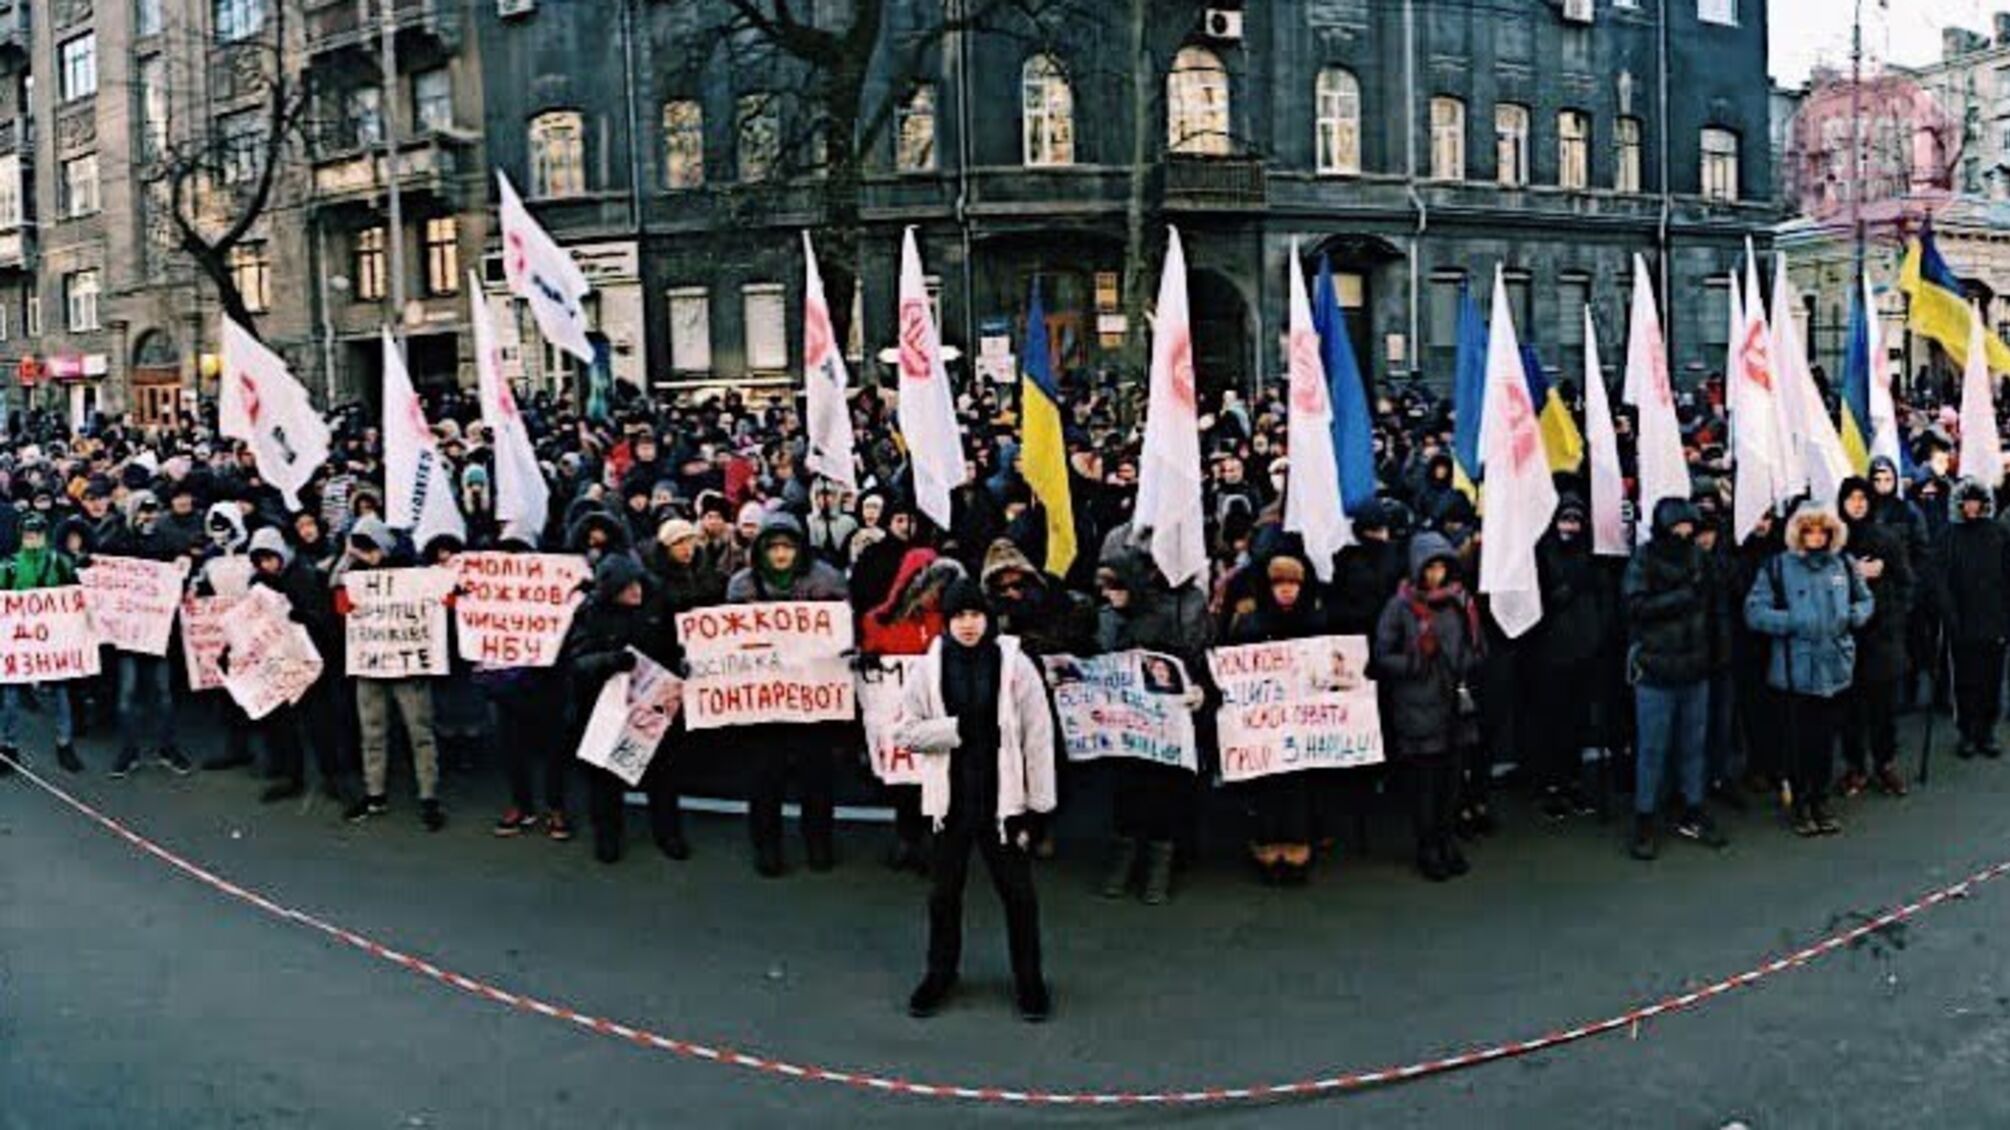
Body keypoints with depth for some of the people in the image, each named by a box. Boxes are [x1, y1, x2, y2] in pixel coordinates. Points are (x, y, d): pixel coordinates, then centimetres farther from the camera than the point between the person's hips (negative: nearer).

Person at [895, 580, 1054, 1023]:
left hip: (1003, 796, -2)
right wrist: (956, 728, -17)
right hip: (951, 796, 2)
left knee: (1017, 891, 7)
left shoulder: (1014, 664, -8)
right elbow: (906, 729, -2)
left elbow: (1038, 737, -7)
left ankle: (1029, 978, 25)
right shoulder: (930, 666, -3)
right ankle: (940, 974, 33)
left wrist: (1039, 804, -9)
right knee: (944, 892, 14)